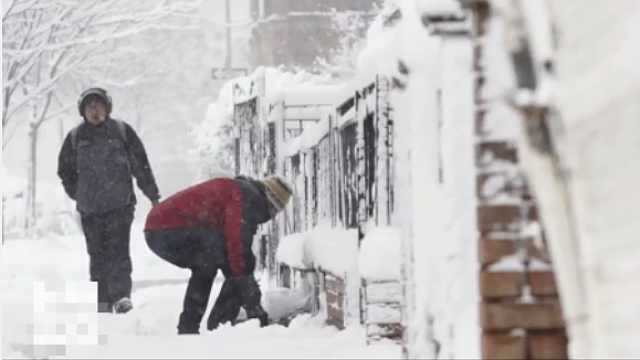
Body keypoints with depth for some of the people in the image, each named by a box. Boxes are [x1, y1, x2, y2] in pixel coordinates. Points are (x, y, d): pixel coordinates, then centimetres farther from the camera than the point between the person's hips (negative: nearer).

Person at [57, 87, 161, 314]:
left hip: (120, 204, -2)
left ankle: (121, 295, -19)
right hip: (89, 208, 3)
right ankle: (102, 301, 10)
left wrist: (153, 195, 5)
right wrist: (78, 194, 13)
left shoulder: (122, 131, 1)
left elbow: (141, 166, 4)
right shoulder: (75, 137, 7)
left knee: (118, 249, -14)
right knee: (98, 254, 5)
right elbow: (65, 170, 19)